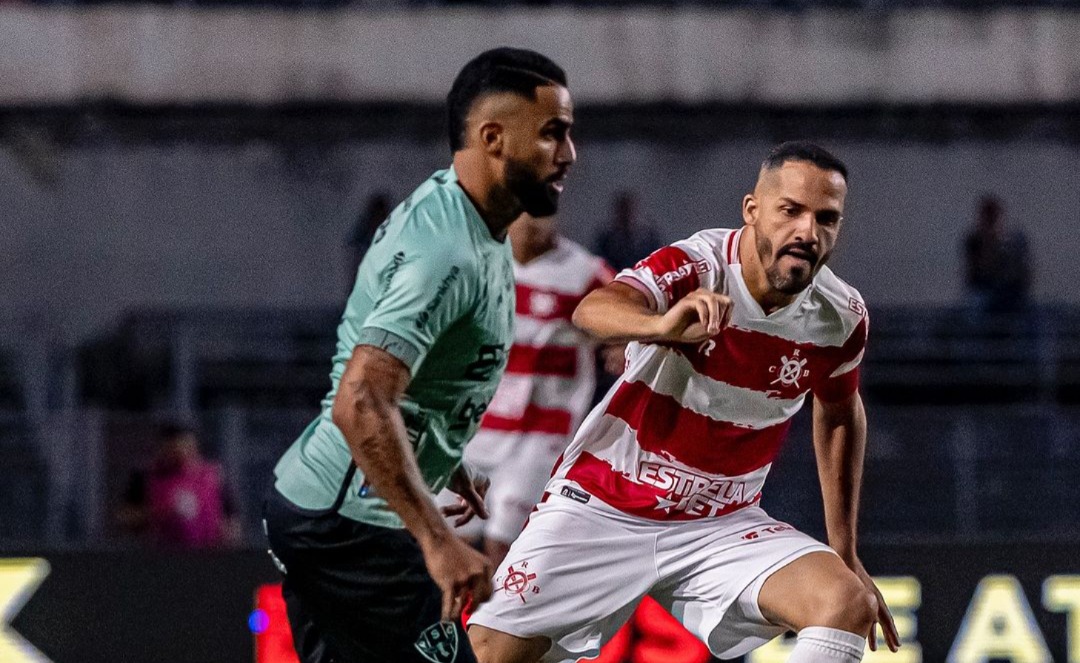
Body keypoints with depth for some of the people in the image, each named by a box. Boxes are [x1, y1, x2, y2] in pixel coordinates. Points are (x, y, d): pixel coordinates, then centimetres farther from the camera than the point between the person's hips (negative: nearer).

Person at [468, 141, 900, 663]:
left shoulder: (841, 319, -8)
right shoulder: (693, 267, -21)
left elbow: (839, 416, 14)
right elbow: (594, 311, -43)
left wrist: (846, 554, 14)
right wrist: (661, 324, -66)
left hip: (722, 525, 3)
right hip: (603, 507, -2)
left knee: (849, 603, -22)